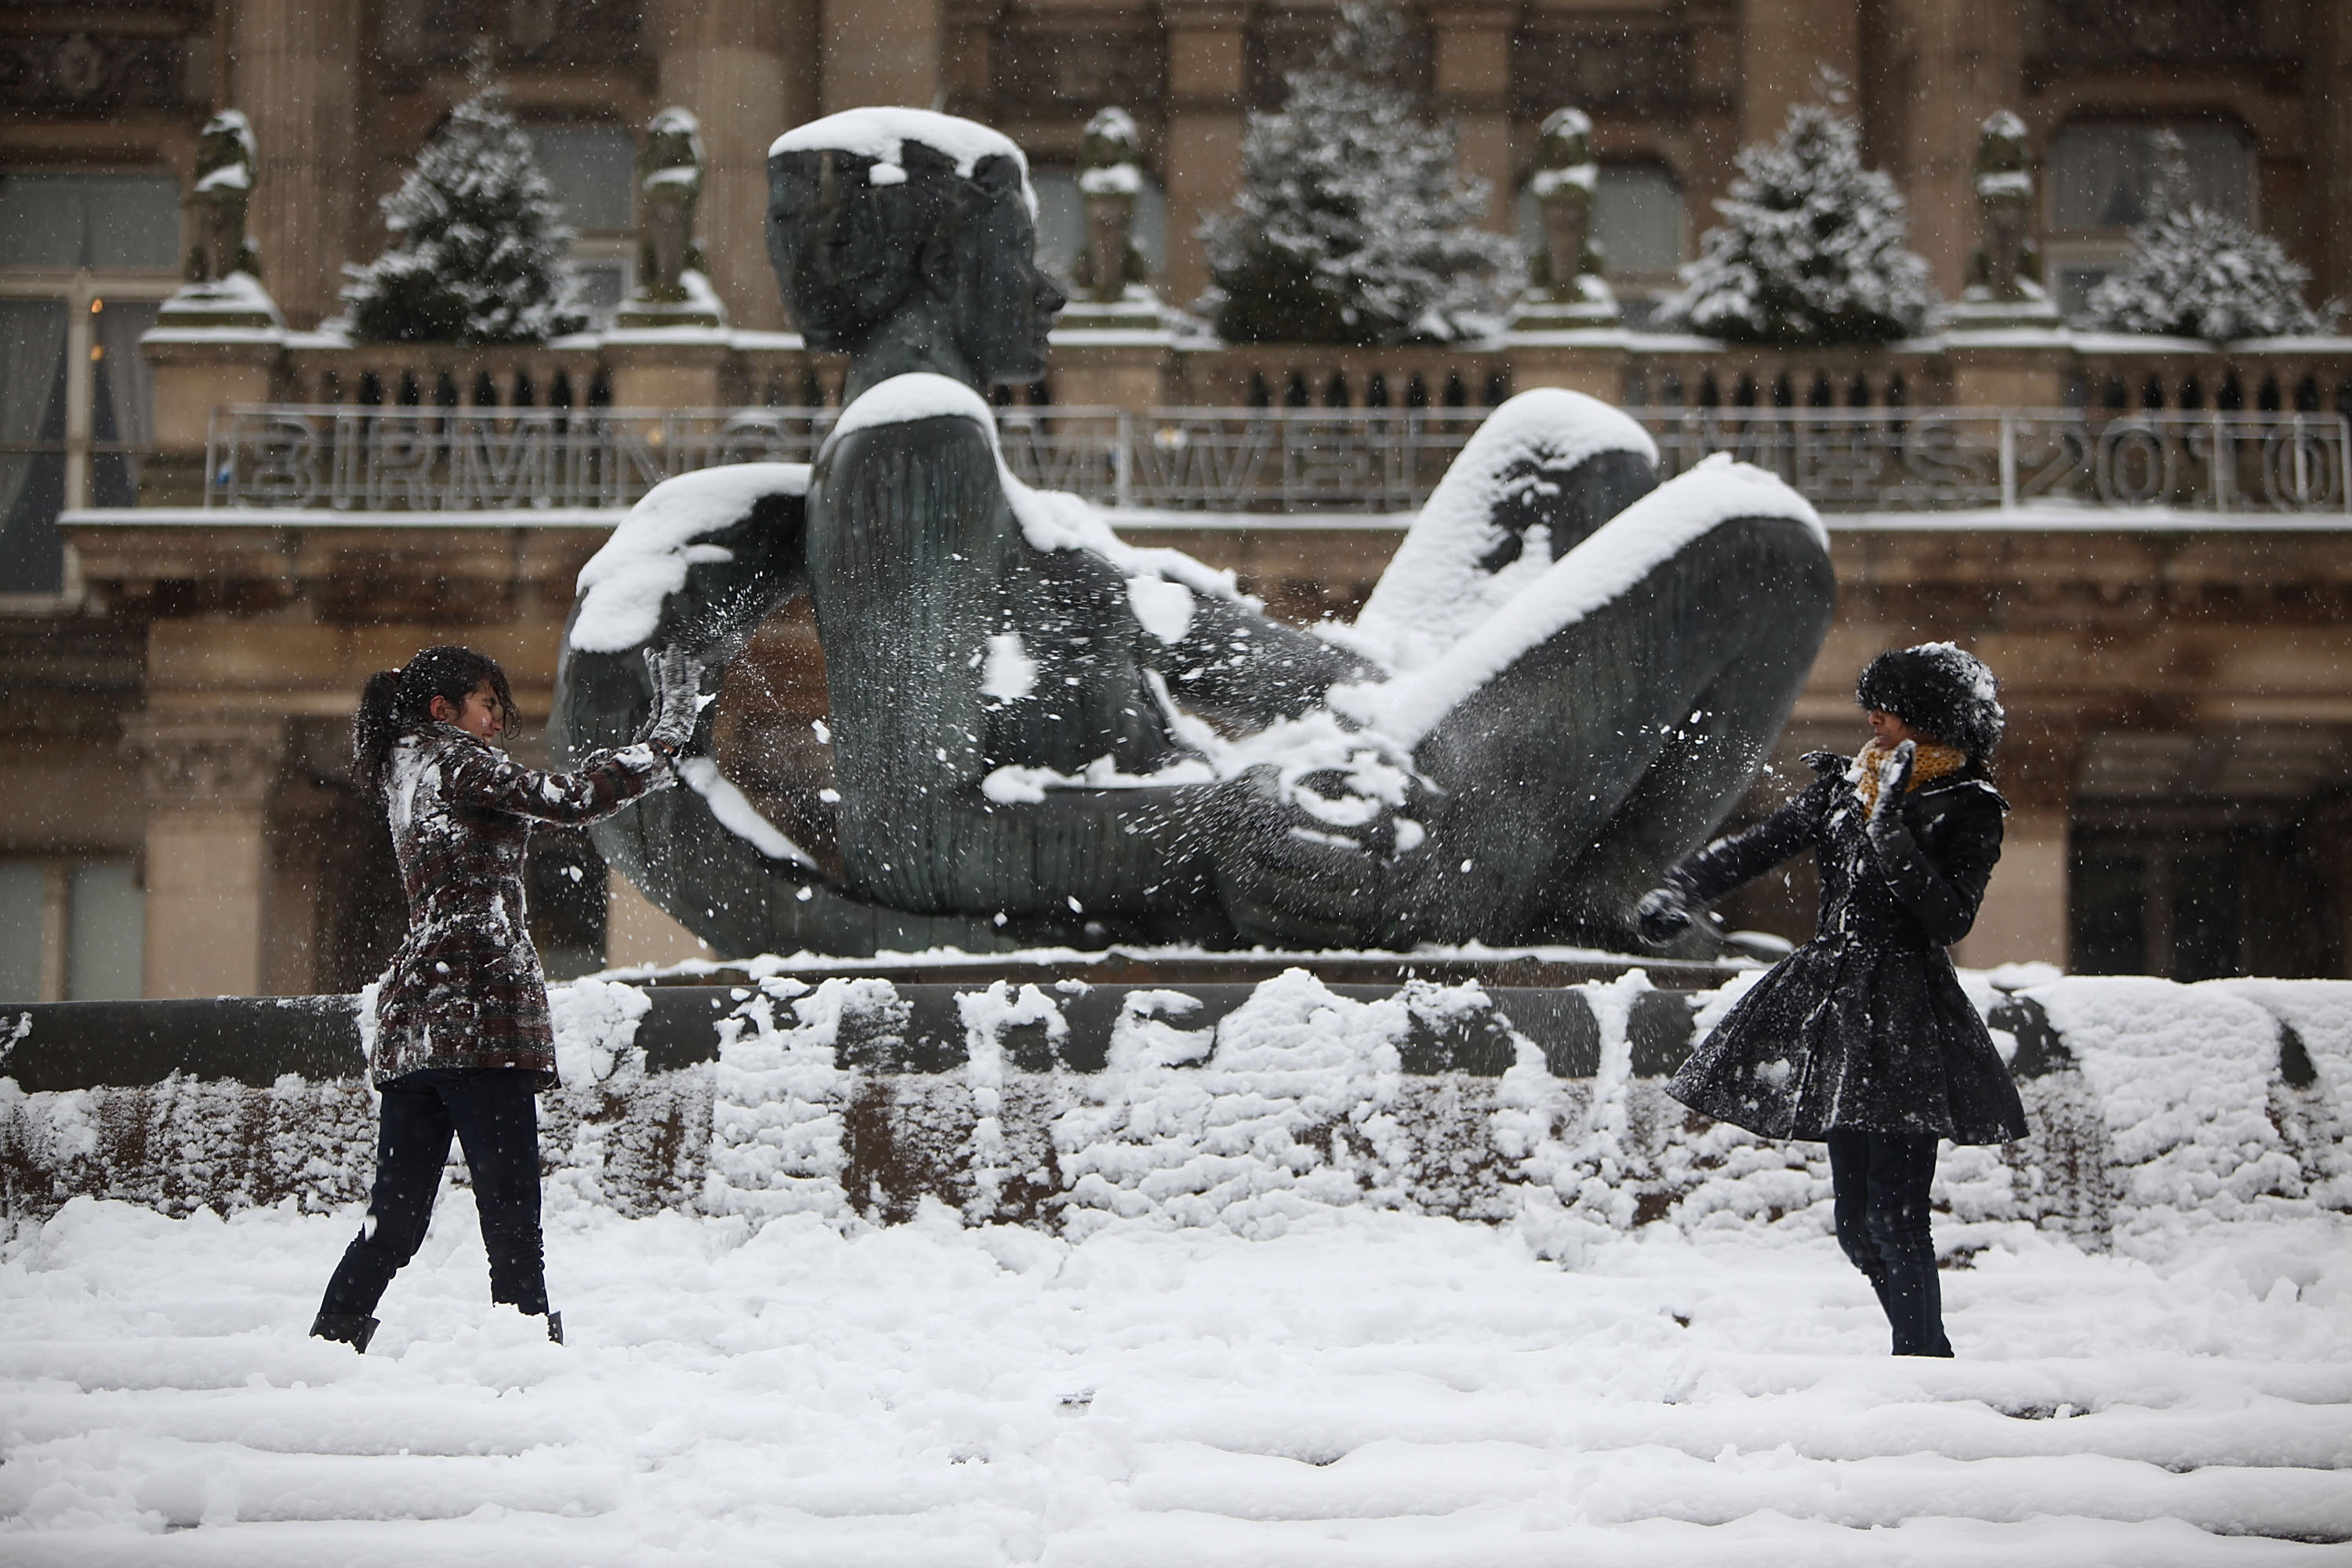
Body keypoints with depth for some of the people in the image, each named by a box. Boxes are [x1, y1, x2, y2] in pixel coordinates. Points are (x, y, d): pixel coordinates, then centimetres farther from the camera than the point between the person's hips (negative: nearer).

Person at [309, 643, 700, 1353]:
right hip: (476, 1008, -9)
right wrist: (666, 736, -7)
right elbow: (568, 798, -15)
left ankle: (330, 1343, 6)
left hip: (411, 1018, 9)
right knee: (511, 1213, -10)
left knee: (395, 1216, 9)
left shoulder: (408, 773, 23)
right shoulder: (454, 762, -3)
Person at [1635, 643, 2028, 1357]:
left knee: (1894, 1214, -13)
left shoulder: (1967, 808, -5)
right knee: (1856, 1220, 9)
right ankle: (1928, 1354, 22)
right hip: (1838, 1004, 7)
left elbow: (1950, 918, -14)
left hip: (1906, 1013, -7)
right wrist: (1680, 894, -1)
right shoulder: (1848, 784, 13)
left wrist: (1891, 835, -20)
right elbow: (1755, 848, 14)